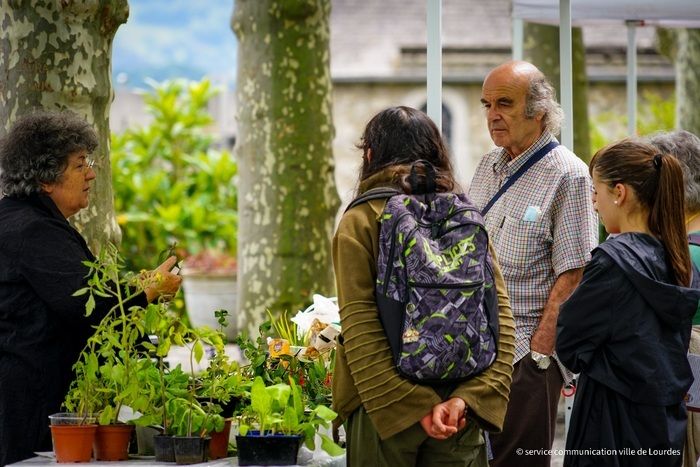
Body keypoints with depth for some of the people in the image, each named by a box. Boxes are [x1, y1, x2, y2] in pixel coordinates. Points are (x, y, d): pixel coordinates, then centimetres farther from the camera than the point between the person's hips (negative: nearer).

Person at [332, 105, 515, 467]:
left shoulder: (359, 223, -4)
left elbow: (359, 330, -14)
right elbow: (500, 314, -4)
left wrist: (413, 407, -16)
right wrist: (469, 397, -11)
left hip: (383, 408, -3)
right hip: (461, 414, 3)